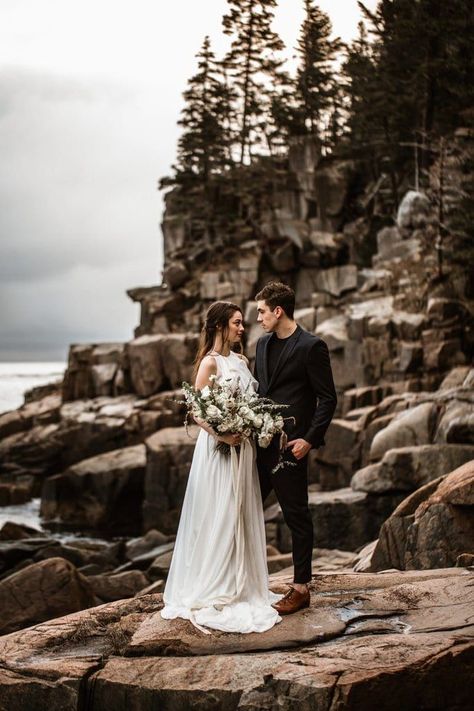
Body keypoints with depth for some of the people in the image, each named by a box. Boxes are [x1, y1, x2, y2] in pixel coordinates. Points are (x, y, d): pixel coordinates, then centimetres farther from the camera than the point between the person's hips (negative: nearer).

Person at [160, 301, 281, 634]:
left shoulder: (241, 361, 12)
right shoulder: (210, 362, -10)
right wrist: (222, 434, -24)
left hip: (244, 447, 7)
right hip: (219, 447, -7)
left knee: (243, 518, 11)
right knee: (219, 520, -2)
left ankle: (241, 588, 21)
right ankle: (212, 592, 8)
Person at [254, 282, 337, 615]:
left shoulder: (312, 347, -11)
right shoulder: (263, 344, 13)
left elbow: (328, 399, -10)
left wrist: (310, 439, -17)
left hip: (290, 447, -8)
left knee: (297, 516, 2)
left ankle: (301, 588, 12)